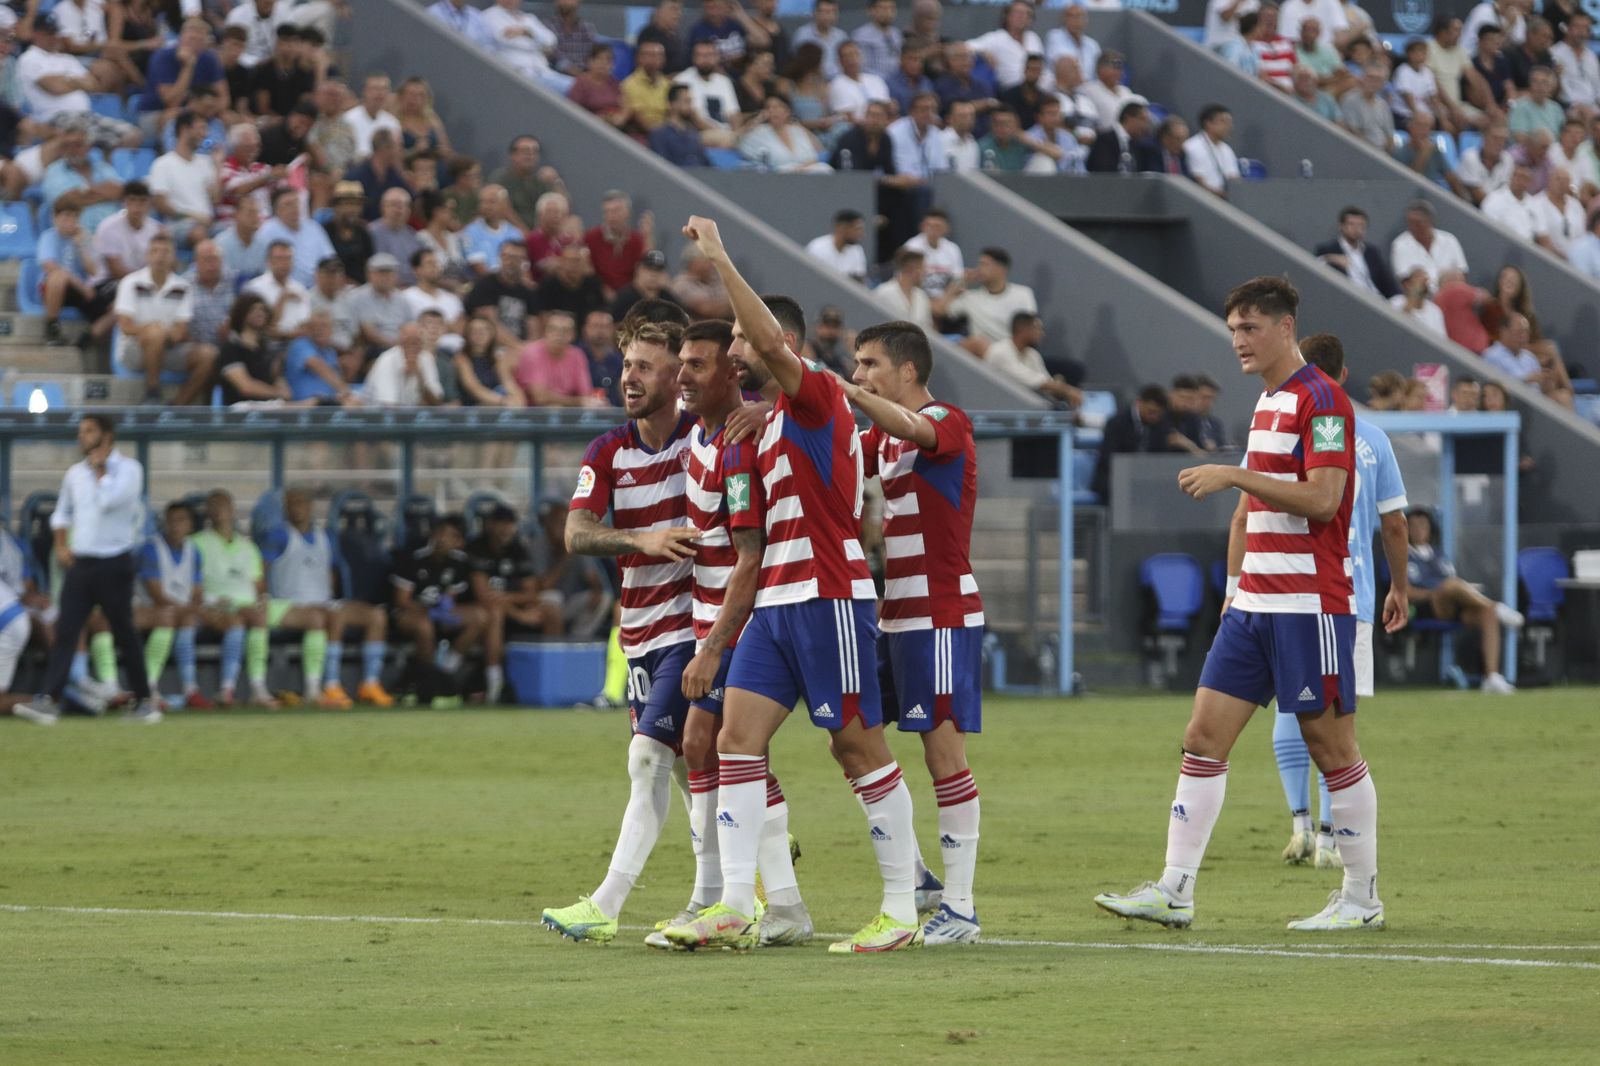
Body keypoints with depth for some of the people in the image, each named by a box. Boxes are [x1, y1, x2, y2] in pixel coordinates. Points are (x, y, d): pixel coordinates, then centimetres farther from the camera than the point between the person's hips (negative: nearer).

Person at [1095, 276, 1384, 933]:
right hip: (1254, 604, 9)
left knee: (1332, 747, -1)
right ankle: (1174, 891, -1)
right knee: (1204, 737, 1)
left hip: (1310, 604, -9)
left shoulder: (1321, 399, -11)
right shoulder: (1266, 404, 17)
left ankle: (1362, 897, 8)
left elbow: (1321, 499, -21)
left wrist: (1235, 475, -21)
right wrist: (1234, 584, 20)